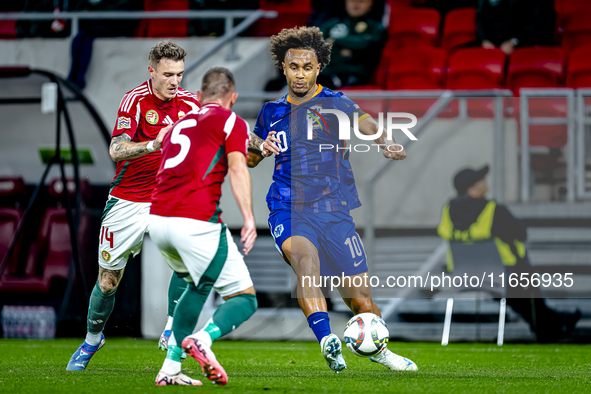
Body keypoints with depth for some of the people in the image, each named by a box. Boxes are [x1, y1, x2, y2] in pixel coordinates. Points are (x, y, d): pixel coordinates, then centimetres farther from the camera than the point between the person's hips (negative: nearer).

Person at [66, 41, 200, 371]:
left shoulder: (189, 103, -2)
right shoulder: (135, 100, -15)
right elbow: (116, 150, -26)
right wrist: (153, 145, -44)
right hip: (128, 202, -3)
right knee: (108, 280, 5)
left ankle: (171, 330, -17)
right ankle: (92, 340, 30)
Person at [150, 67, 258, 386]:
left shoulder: (180, 124, 26)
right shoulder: (232, 122, 6)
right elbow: (237, 168, -10)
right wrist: (248, 219, -19)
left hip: (157, 220, 7)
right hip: (197, 223, -7)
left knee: (199, 285, 31)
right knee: (244, 298, 1)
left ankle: (170, 369, 22)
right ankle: (202, 340, -30)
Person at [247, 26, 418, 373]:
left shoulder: (335, 104, 2)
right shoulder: (272, 113, 11)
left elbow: (365, 124, -18)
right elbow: (250, 159, 24)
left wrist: (387, 143, -40)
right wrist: (260, 148, -1)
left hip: (334, 211, 0)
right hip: (289, 211, 0)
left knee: (358, 296, 1)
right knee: (304, 255, -34)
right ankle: (326, 341, -47)